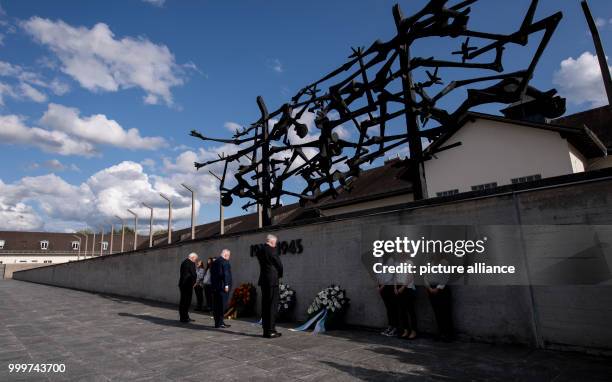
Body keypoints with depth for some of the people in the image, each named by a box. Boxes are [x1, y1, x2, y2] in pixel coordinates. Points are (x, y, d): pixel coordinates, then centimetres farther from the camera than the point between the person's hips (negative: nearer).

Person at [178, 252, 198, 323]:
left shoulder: (183, 262, 15)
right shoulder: (191, 263, -14)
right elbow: (193, 274, -15)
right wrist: (194, 282, 3)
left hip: (182, 283, 9)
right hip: (188, 284, -9)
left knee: (183, 301, 14)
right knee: (187, 301, -3)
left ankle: (183, 317, 22)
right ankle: (184, 318, 2)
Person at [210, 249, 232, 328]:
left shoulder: (214, 262, 17)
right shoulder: (225, 262, -10)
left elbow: (212, 274, 20)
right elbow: (225, 274, -18)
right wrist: (226, 285, -18)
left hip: (214, 286, 9)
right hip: (222, 286, -8)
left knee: (216, 305, 10)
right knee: (222, 305, -4)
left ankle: (217, 322, 16)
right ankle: (219, 322, -3)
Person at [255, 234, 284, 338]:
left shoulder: (259, 251, 10)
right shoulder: (272, 250, -12)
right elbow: (279, 265, -6)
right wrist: (280, 275, 12)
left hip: (263, 280, 8)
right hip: (272, 280, -8)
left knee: (265, 305, 10)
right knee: (273, 305, -2)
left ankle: (266, 330, 16)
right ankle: (271, 330, -1)